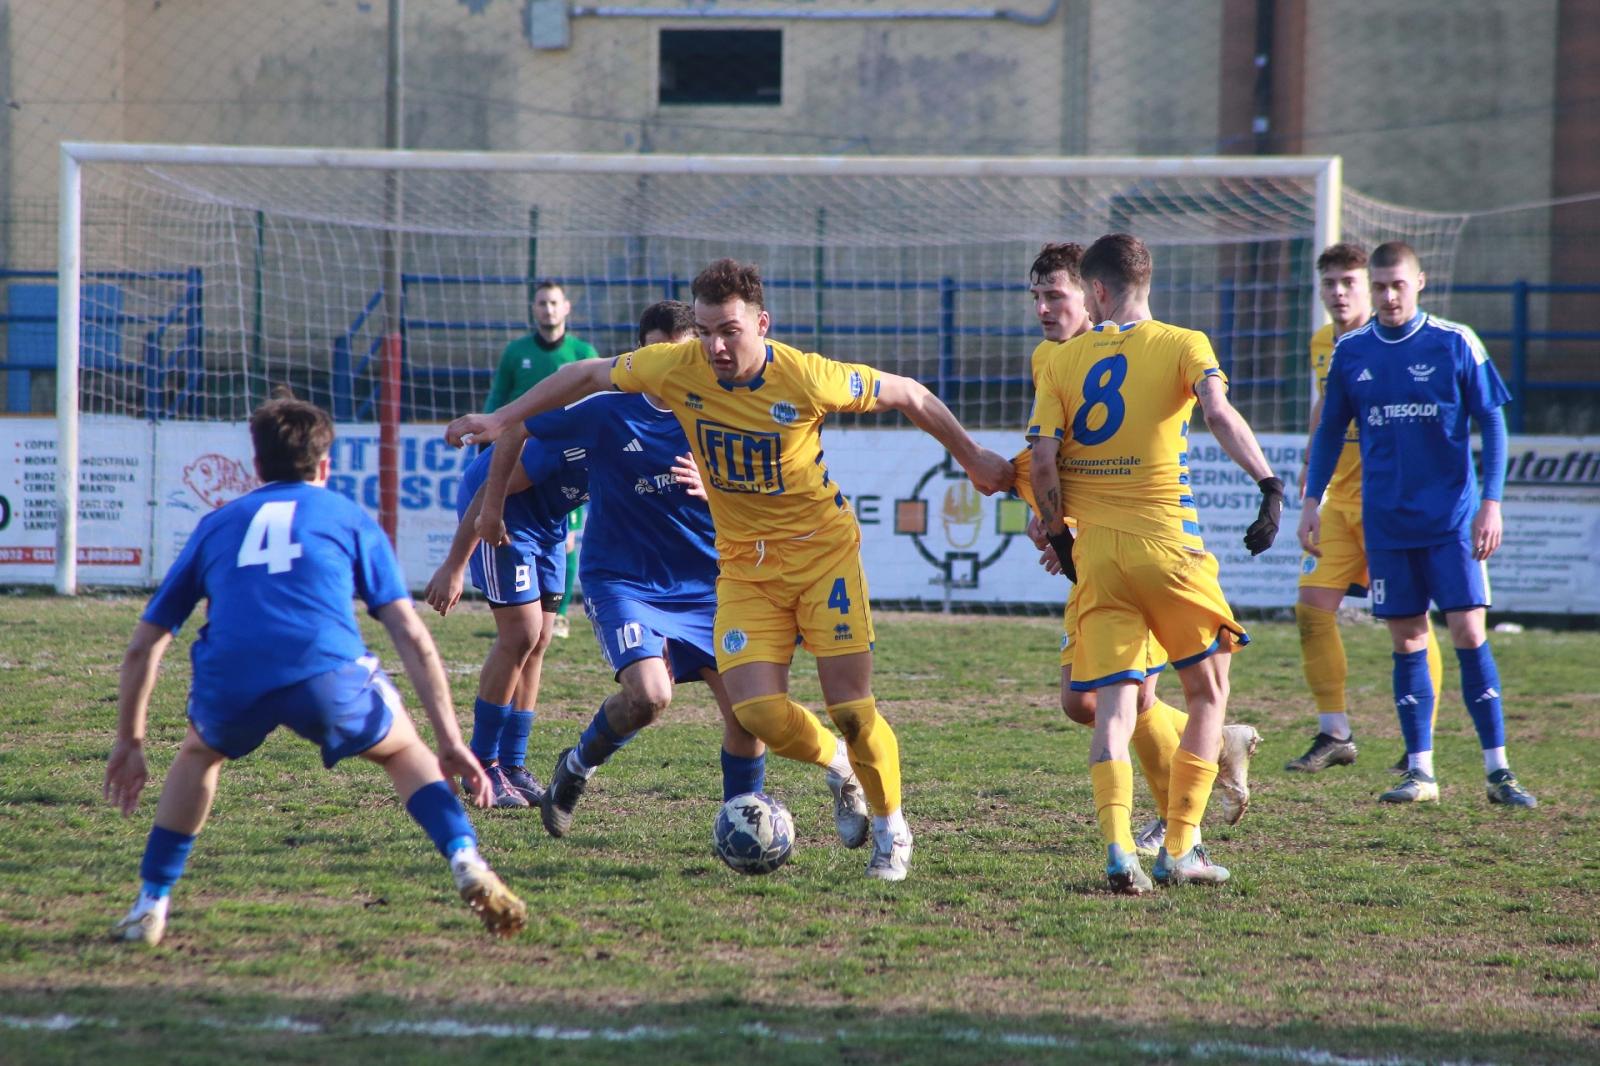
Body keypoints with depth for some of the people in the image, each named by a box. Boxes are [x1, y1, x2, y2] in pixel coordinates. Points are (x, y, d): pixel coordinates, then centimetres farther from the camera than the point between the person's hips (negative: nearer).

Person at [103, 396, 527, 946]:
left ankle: (151, 905, 28)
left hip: (230, 681, 1)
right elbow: (412, 637, 17)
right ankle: (467, 864, 4)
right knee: (403, 750, 27)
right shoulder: (348, 518, 26)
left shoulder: (217, 524, 31)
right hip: (327, 676, -1)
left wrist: (129, 743, 40)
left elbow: (143, 646, 31)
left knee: (200, 754, 35)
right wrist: (449, 741, 18)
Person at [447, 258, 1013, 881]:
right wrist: (503, 420, 6)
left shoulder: (806, 378, -21)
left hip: (822, 550, -3)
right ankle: (839, 768, 21)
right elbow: (587, 376, 5)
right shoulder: (678, 369, -12)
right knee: (758, 713, -13)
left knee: (850, 708, -9)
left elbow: (908, 396, -6)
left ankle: (891, 832, 16)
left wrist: (975, 461, 4)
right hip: (744, 565, 3)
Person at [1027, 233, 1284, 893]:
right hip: (1166, 541, -2)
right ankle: (1180, 850, 8)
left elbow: (1043, 460, -1)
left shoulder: (1061, 362, 5)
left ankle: (1119, 849, -17)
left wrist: (1057, 533, 12)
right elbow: (1219, 415, -18)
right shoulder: (1181, 345, 0)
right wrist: (1270, 485, -24)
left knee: (1113, 703, 3)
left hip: (1094, 548, 2)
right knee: (1208, 693, 14)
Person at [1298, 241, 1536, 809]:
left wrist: (1490, 502, -8)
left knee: (1469, 634, -7)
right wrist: (1311, 501, 9)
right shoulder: (1351, 352, 5)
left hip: (1452, 520, -3)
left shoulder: (1455, 344, -4)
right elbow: (1330, 430, 15)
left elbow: (1492, 422, -1)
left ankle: (1498, 771, -3)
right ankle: (1420, 771, 8)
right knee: (1407, 643, 3)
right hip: (1386, 523, 3)